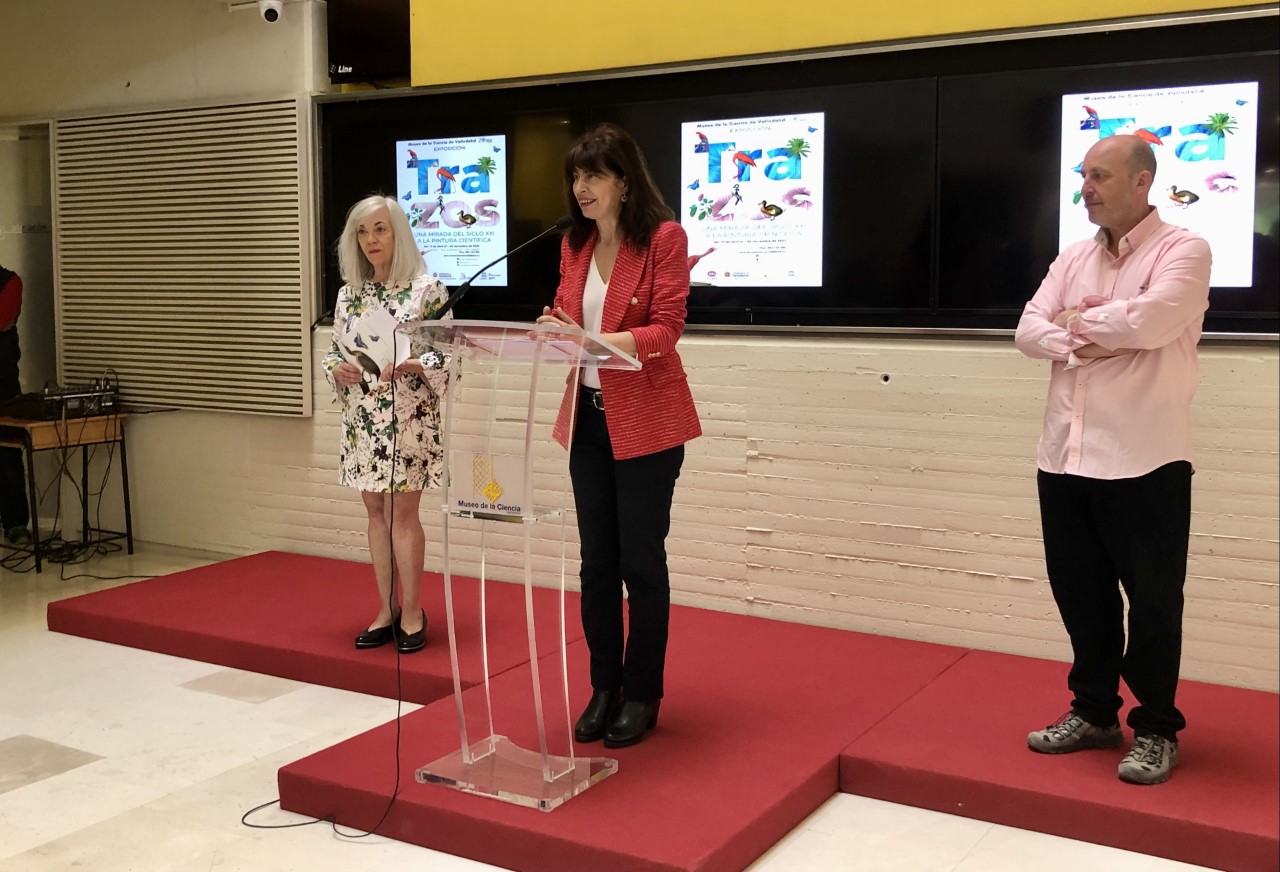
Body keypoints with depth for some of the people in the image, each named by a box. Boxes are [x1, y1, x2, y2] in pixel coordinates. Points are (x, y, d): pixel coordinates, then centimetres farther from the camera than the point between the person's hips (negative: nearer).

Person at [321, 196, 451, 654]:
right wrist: (339, 369, -9)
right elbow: (333, 351, 13)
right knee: (377, 513, 10)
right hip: (362, 419, 5)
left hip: (409, 417, -5)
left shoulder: (426, 288, -6)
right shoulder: (349, 294, 9)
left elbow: (446, 355, -8)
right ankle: (387, 609, 20)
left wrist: (405, 366, -24)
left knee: (402, 513, -1)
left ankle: (411, 611, 12)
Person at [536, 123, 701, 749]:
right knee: (597, 561, 10)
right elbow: (564, 317, 13)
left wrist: (603, 342, -29)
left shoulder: (664, 237, -9)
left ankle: (642, 696, 17)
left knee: (640, 562, 3)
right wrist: (553, 329, -10)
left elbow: (665, 329, -15)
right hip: (587, 417, 6)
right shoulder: (575, 244, 10)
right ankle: (604, 689, 23)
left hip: (646, 421, -6)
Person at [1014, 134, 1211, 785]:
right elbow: (1028, 330, 4)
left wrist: (1080, 321, -5)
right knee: (1080, 592, 14)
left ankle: (1156, 729, 21)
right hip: (1065, 457, 6)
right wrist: (1080, 346, -15)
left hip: (1145, 462, -6)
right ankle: (1094, 712, 30)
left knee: (1152, 601, 5)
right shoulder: (1072, 260, 13)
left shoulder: (1183, 250, -6)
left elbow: (1150, 319, -22)